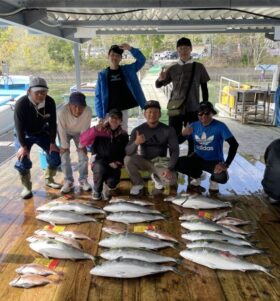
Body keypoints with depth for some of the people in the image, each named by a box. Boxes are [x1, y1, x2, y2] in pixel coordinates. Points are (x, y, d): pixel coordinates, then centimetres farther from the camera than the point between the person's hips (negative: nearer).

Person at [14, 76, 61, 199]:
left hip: (42, 132, 3)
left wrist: (52, 143, -13)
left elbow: (52, 123, -13)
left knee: (55, 156, -3)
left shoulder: (50, 102, -21)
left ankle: (49, 179, 23)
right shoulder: (21, 104, -30)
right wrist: (23, 146, -25)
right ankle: (26, 187, 4)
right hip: (24, 134, -3)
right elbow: (19, 126, -24)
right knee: (23, 160, -17)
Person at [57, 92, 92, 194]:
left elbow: (85, 129, -23)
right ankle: (68, 181, 6)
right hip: (65, 132, -1)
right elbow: (62, 130, -25)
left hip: (79, 133, 1)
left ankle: (83, 180, 10)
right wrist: (64, 146, -16)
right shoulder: (62, 112, -40)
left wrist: (81, 145, -16)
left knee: (83, 156, -4)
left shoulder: (88, 111, -37)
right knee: (65, 156, -6)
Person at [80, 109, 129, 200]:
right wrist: (95, 130, -27)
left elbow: (125, 152, 14)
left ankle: (107, 187, 13)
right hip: (100, 162, -1)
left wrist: (119, 162, -4)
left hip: (114, 165, 1)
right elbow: (82, 141, -16)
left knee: (112, 182, -29)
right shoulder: (100, 131, -5)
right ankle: (96, 190, -5)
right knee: (100, 168, -37)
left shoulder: (123, 135, 4)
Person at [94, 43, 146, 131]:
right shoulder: (102, 74, 0)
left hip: (123, 110, 1)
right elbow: (98, 96, -1)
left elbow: (142, 60, -3)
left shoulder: (127, 70, 4)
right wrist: (100, 115, -8)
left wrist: (130, 49, -16)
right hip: (109, 112, -1)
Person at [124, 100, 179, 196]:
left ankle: (156, 177, 11)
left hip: (160, 162, 0)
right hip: (143, 161, 1)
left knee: (171, 180, -28)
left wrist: (169, 168, -26)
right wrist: (136, 143, -41)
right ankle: (138, 183, -2)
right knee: (128, 159, -30)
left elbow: (175, 151, -12)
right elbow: (128, 152, -19)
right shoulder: (138, 130, -12)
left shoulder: (168, 130, -12)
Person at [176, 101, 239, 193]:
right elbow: (178, 141, 1)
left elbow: (234, 144, -22)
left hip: (214, 161, -3)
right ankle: (196, 176, 10)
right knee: (176, 163, -22)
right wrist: (183, 134, -23)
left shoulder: (220, 126, -16)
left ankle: (213, 180, 8)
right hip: (198, 158, 3)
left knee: (222, 177, -35)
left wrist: (226, 164, -31)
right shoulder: (194, 125, -4)